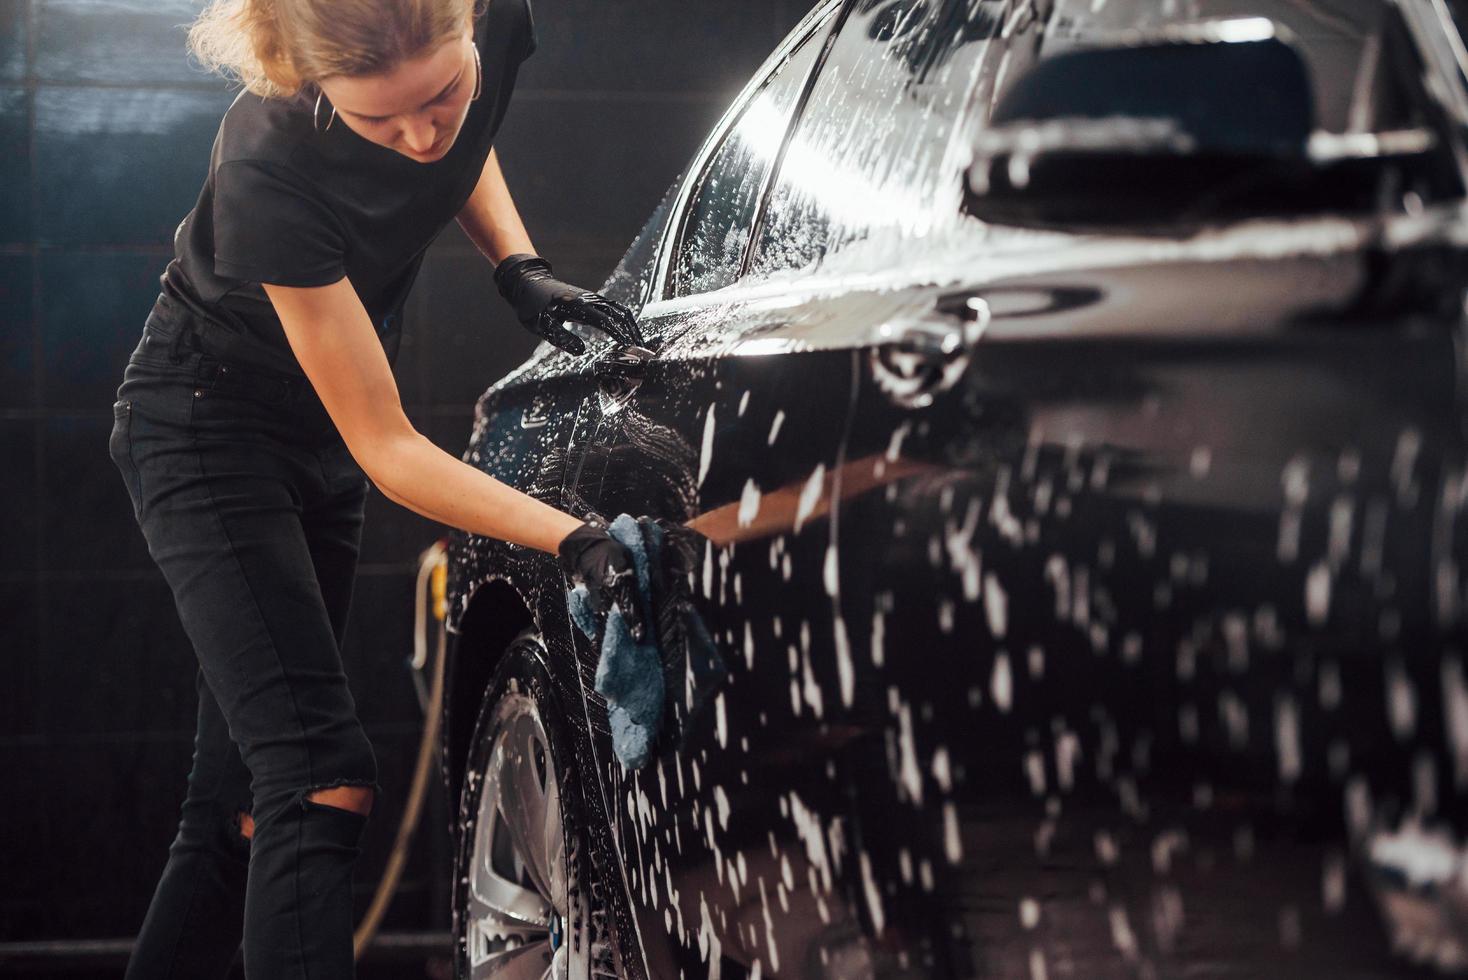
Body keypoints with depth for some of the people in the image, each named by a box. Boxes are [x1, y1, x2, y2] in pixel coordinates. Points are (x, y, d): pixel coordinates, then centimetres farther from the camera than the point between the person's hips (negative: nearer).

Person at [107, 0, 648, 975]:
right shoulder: (272, 172, -34)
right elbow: (387, 448, -26)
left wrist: (520, 267, -9)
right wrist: (577, 541, -36)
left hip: (318, 441, 7)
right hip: (205, 426, -6)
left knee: (243, 801, 7)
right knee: (321, 779, -20)